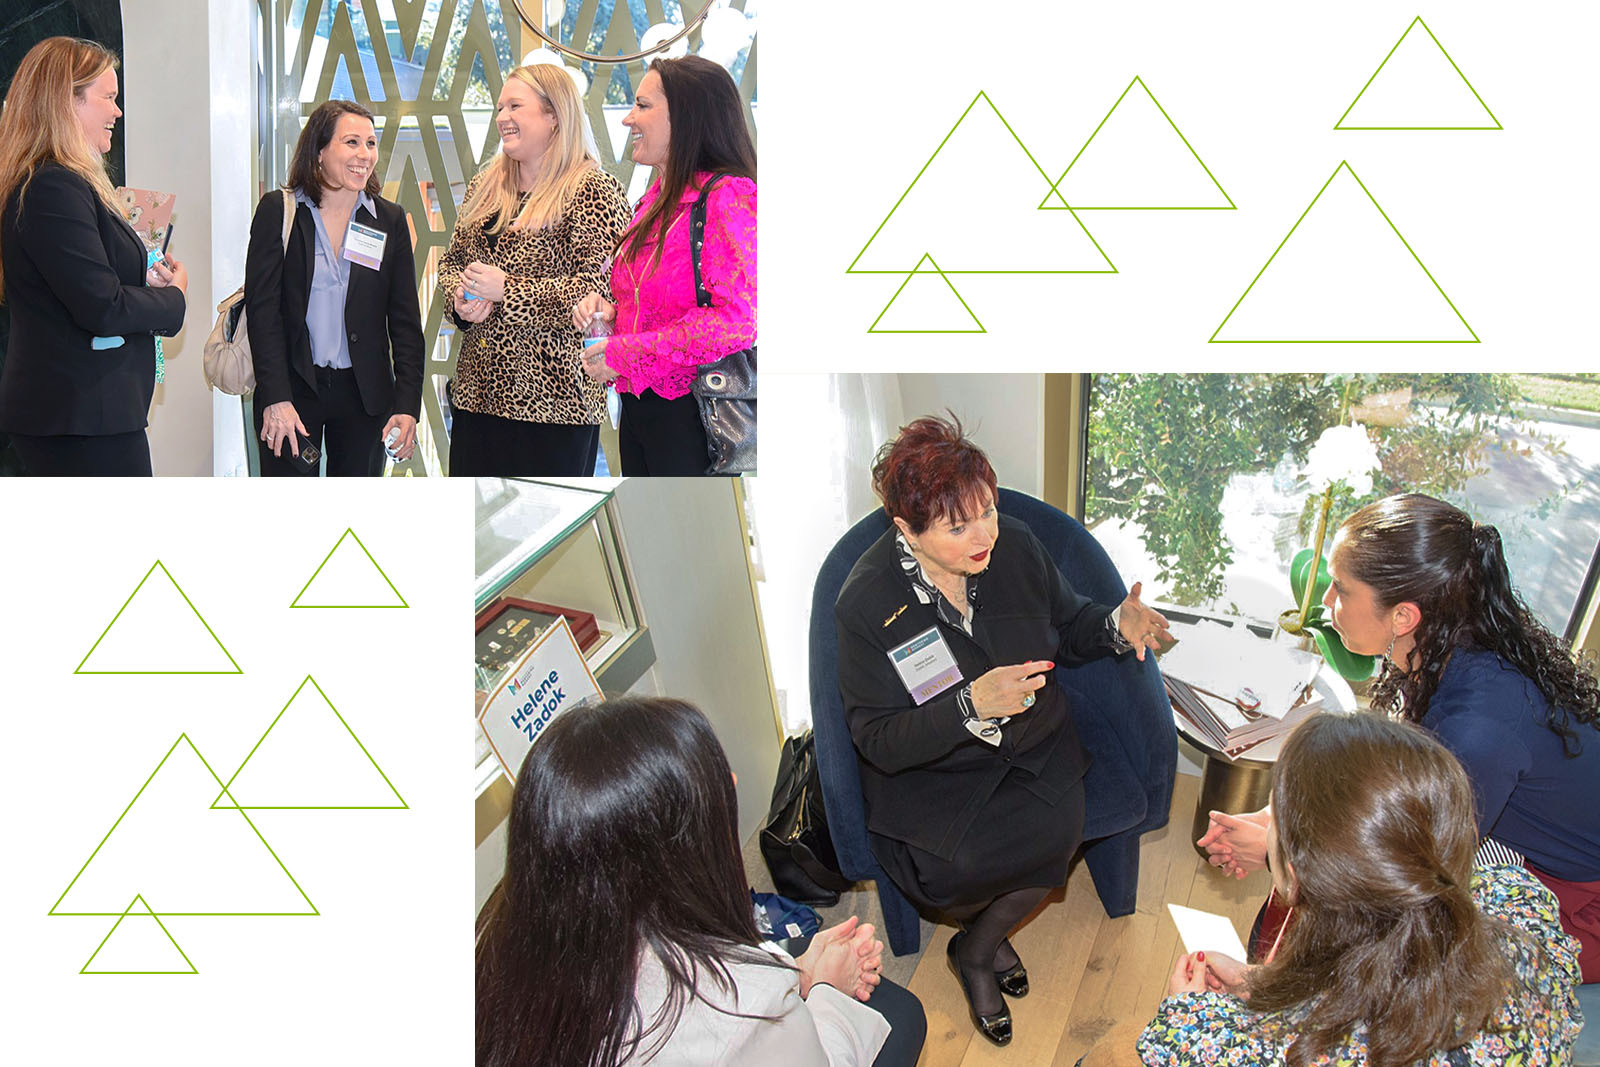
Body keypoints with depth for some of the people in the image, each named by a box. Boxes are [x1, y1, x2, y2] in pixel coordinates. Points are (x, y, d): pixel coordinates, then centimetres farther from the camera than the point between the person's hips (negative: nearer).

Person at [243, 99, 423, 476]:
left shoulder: (390, 220, 6)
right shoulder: (278, 211, -1)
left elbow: (406, 322, 5)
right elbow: (262, 307, -5)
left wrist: (407, 405, -5)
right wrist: (276, 398, -14)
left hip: (364, 396, 2)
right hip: (292, 389, -2)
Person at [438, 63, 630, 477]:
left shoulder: (593, 190, -9)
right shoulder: (485, 185, 15)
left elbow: (604, 287, -18)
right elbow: (453, 259, 23)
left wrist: (507, 290, -18)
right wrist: (459, 296, -1)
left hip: (552, 396, -7)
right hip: (477, 391, 7)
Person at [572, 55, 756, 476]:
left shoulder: (728, 197, -15)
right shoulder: (658, 197, 15)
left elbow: (736, 320, -24)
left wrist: (624, 355, -18)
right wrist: (608, 309, 3)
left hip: (694, 419, -9)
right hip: (639, 410, 9)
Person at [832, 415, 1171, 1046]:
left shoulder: (1014, 547, -7)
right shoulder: (867, 604, -20)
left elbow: (1068, 625, 12)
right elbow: (880, 743, -20)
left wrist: (1117, 626, -12)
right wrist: (972, 704, -36)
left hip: (1034, 742, 3)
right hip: (931, 771, -3)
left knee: (1057, 834, -26)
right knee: (956, 869, -29)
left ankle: (976, 949, 6)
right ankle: (993, 927, 15)